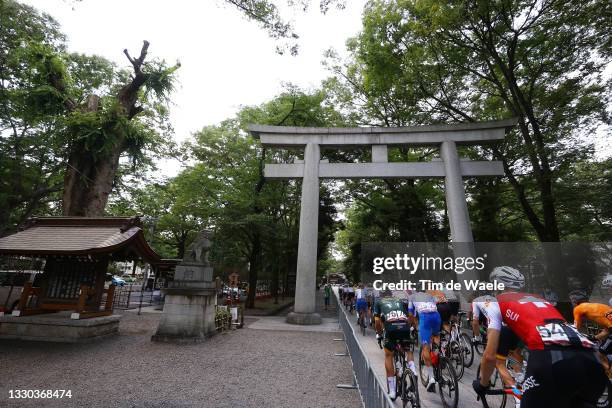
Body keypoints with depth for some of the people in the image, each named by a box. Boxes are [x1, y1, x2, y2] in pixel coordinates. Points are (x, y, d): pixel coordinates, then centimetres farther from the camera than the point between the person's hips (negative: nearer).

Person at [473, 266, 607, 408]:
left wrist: (482, 384, 30)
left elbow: (490, 355, 13)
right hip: (589, 360, 6)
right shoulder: (540, 299, 36)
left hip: (549, 357, -6)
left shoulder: (495, 302, 18)